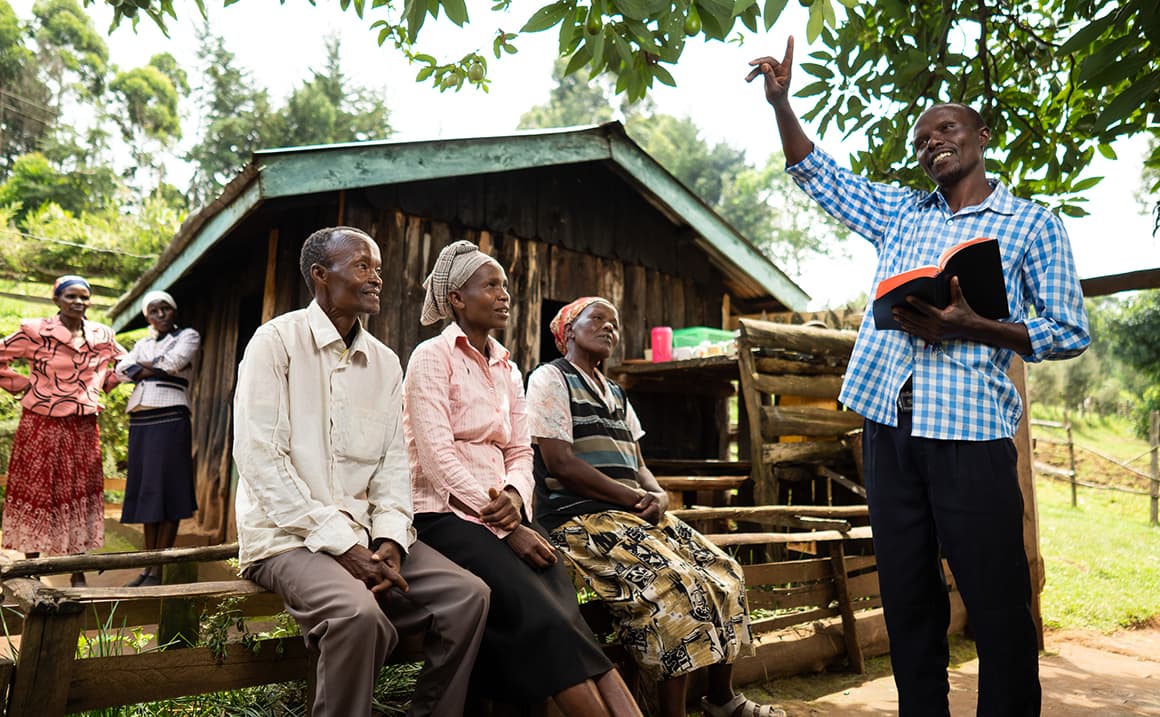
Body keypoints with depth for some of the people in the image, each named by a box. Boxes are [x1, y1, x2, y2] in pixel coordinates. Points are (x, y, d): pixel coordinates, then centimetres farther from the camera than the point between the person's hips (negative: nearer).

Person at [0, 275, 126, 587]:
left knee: (81, 494, 6)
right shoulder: (35, 332, -6)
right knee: (36, 492, 3)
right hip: (41, 425, -3)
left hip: (83, 429, 3)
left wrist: (103, 383, 8)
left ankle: (78, 574, 15)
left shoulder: (102, 336, 5)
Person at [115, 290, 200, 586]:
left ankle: (158, 571, -6)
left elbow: (172, 363, -10)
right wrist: (152, 367, -7)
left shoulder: (188, 336, 7)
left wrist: (142, 368, 5)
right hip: (139, 422, 6)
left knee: (166, 492, -8)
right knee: (145, 492, 6)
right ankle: (148, 566, 11)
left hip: (170, 419, -6)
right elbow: (122, 370, 6)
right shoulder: (142, 344, 22)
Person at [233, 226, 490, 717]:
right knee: (357, 613, -32)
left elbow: (394, 461, 9)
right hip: (288, 535, -5)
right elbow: (258, 457, -12)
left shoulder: (386, 363, 12)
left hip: (365, 533, 6)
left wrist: (389, 539, -9)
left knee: (467, 594, -13)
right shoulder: (277, 341, -5)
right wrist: (340, 543, -18)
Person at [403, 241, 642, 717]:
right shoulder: (432, 357, -2)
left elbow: (520, 452, 13)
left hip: (503, 513, 6)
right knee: (539, 616, -27)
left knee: (568, 617, -20)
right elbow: (438, 458, -12)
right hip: (445, 515, -5)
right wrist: (508, 529, -16)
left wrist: (515, 497, -11)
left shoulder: (507, 369, 18)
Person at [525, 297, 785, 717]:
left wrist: (657, 495, -4)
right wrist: (635, 498, -14)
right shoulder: (550, 378, -2)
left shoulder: (614, 393, 22)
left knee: (724, 573, -1)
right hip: (582, 517, -8)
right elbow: (561, 463, -13)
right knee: (674, 583, -27)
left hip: (634, 513, 8)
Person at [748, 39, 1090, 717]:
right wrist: (781, 102, 11)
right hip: (889, 426, 4)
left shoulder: (1033, 224, 7)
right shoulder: (902, 212, 19)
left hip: (969, 430, -4)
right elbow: (818, 174, 24)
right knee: (908, 601, 10)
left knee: (999, 604, -2)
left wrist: (972, 328, -14)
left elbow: (1071, 331, 1)